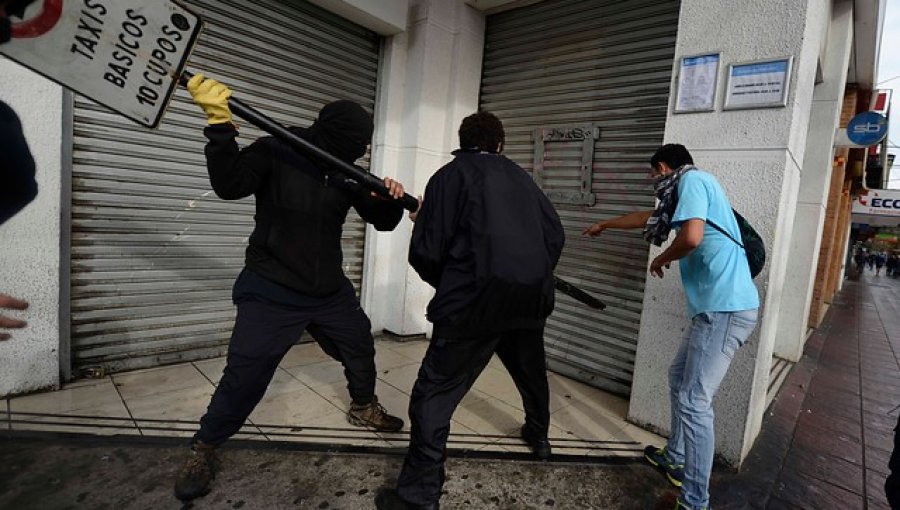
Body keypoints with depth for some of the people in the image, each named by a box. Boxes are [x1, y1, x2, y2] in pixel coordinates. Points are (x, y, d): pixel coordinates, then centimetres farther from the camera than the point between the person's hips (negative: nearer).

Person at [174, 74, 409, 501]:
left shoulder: (345, 171, 0)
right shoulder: (275, 152, -11)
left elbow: (382, 221, 2)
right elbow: (230, 185, -23)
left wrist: (390, 200, -20)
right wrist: (221, 127, -34)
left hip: (329, 289, 6)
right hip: (272, 290, -5)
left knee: (360, 346, 19)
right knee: (245, 374, -6)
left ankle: (364, 408, 48)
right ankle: (203, 449, 21)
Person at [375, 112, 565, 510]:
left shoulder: (451, 175, 1)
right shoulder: (521, 177, 14)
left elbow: (425, 252, -5)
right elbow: (555, 234, 11)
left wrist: (447, 285, 15)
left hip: (475, 301, -6)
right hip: (531, 299, 6)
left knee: (433, 395, 4)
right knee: (531, 372, 31)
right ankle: (539, 436, 54)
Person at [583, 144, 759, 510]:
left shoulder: (692, 179, -7)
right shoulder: (692, 186, 22)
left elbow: (691, 237, -23)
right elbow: (647, 218, 36)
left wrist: (661, 260, -2)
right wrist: (605, 225, 49)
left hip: (725, 309, -10)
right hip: (718, 307, 10)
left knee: (694, 401, -8)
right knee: (679, 377, 20)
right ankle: (676, 459, 34)